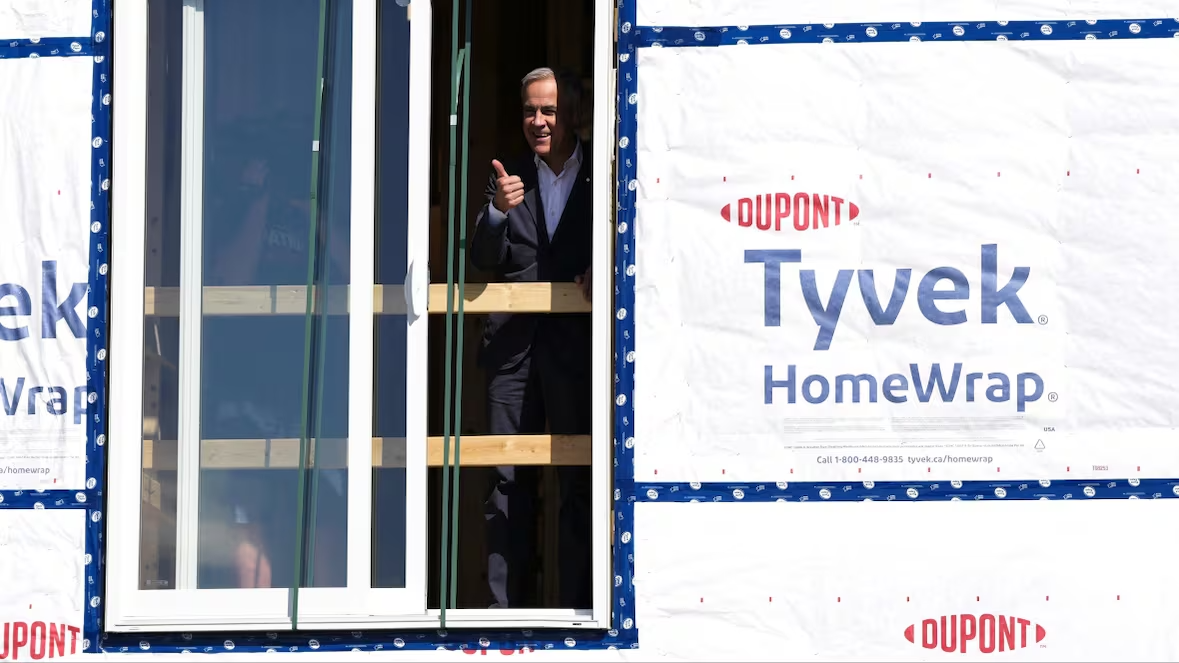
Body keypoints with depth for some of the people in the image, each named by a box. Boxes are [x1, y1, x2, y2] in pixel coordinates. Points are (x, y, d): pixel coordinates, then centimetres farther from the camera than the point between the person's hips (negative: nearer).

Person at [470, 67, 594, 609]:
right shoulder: (510, 178, 11)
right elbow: (484, 259, 4)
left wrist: (602, 272, -14)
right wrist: (498, 210, -15)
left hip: (576, 346, -2)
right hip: (514, 346, 3)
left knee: (578, 482, -2)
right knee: (508, 483, 2)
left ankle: (577, 608, 1)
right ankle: (505, 609, 5)